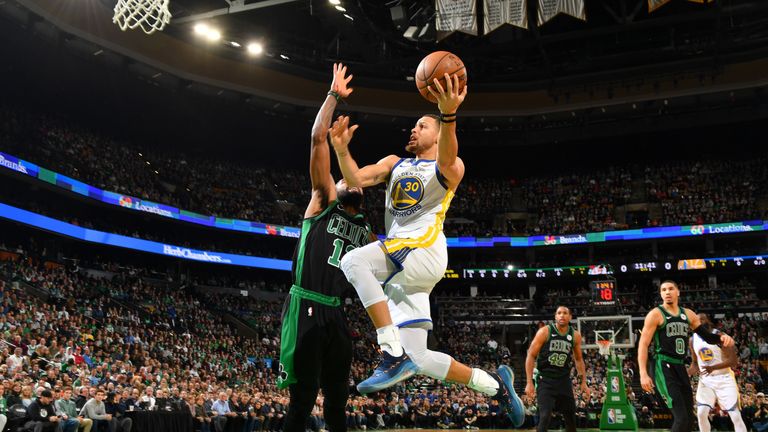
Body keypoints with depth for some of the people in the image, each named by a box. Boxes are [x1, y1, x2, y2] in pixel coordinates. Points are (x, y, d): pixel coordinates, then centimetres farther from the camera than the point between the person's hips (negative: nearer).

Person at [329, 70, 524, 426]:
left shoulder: (450, 167, 6)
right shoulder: (394, 163, 23)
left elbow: (447, 160, -21)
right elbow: (356, 180, 7)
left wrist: (448, 115, -39)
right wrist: (341, 150, -12)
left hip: (425, 252, -6)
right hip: (400, 262, 7)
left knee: (354, 261, -31)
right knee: (421, 360, 3)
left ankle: (394, 355, -27)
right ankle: (495, 383, 23)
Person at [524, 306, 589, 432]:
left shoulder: (575, 335, 3)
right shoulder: (545, 331, -9)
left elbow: (578, 359, 16)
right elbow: (531, 356, -8)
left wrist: (584, 382, 11)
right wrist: (529, 382, -13)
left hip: (564, 381, 4)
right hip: (545, 381, -4)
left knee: (571, 418, 11)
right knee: (545, 417, -16)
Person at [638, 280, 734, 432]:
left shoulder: (688, 314, 13)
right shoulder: (655, 314, -5)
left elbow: (707, 336, 17)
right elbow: (643, 345, -10)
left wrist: (721, 338, -8)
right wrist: (643, 374, -20)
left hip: (680, 367, 8)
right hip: (663, 367, -7)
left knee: (689, 419, 11)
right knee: (682, 418, -18)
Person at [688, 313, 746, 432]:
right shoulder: (693, 340, 3)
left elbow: (733, 360, -18)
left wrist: (713, 368, -31)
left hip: (724, 379, -4)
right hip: (705, 380, 4)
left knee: (736, 416, -4)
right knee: (701, 413, -11)